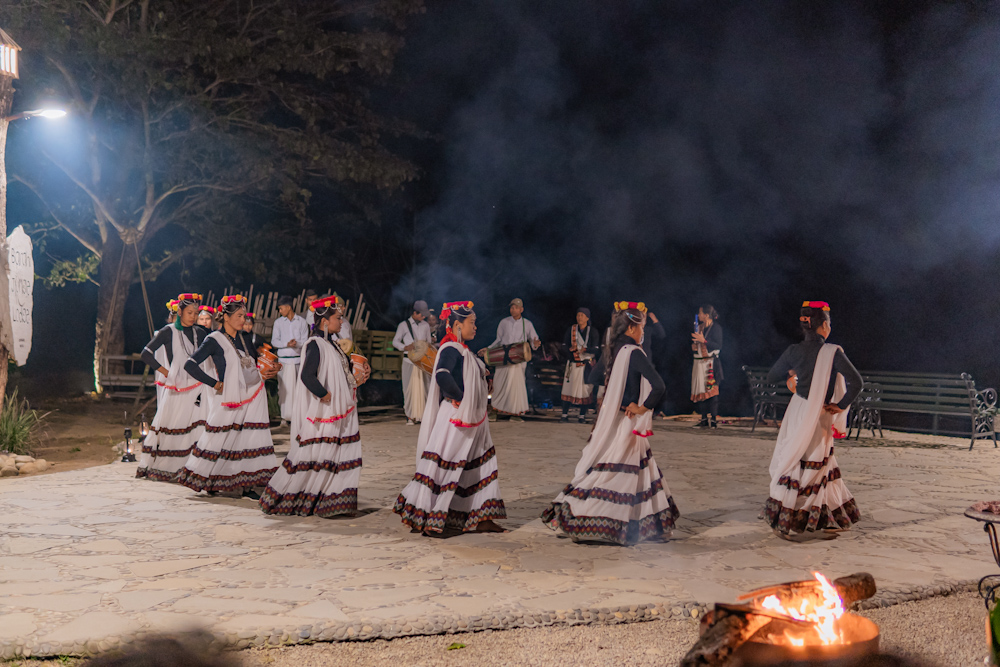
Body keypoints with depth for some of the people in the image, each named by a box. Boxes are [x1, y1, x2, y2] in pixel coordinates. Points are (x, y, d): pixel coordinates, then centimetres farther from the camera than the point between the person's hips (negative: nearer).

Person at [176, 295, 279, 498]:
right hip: (229, 398, -5)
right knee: (221, 439, 0)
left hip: (253, 395, 6)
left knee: (251, 439, 1)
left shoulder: (244, 338, 10)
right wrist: (215, 384, -12)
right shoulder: (215, 340, -8)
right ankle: (206, 479, 17)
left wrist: (262, 373, 7)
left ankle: (246, 485, 5)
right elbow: (190, 365, -14)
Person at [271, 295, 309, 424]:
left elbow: (305, 341, 3)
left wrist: (296, 343, -18)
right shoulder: (278, 322, 9)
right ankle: (285, 415, 1)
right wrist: (287, 344, -13)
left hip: (299, 358, 0)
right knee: (284, 387, -4)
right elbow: (274, 341, 4)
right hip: (283, 359, 0)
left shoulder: (301, 321, 6)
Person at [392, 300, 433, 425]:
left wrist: (428, 345, -3)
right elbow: (395, 341, 4)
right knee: (410, 387, -2)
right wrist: (405, 347, -15)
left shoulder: (426, 326, 12)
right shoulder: (403, 325, 1)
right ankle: (410, 416, 5)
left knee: (424, 386, -3)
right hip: (409, 361, -3)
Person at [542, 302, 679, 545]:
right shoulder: (633, 352, -18)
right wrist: (644, 407, -12)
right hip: (626, 422, -8)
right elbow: (658, 386, -26)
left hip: (610, 418, 8)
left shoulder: (612, 350, 5)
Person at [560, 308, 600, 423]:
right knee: (567, 388, -2)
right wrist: (570, 348, -15)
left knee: (585, 390, -1)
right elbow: (564, 344, 7)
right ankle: (565, 415, 6)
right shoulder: (571, 330, 7)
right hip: (573, 364, 2)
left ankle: (582, 416, 10)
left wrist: (585, 349, -24)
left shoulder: (593, 332, 0)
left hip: (587, 365, -2)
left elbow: (597, 349, -6)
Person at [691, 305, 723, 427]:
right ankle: (704, 418, 7)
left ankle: (714, 419, -9)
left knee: (711, 390, -11)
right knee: (700, 391, 3)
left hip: (710, 363, -7)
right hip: (698, 363, 7)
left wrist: (703, 340, -20)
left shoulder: (716, 328, -4)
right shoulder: (699, 327, 17)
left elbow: (718, 346, -12)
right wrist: (693, 346, 4)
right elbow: (693, 343, 27)